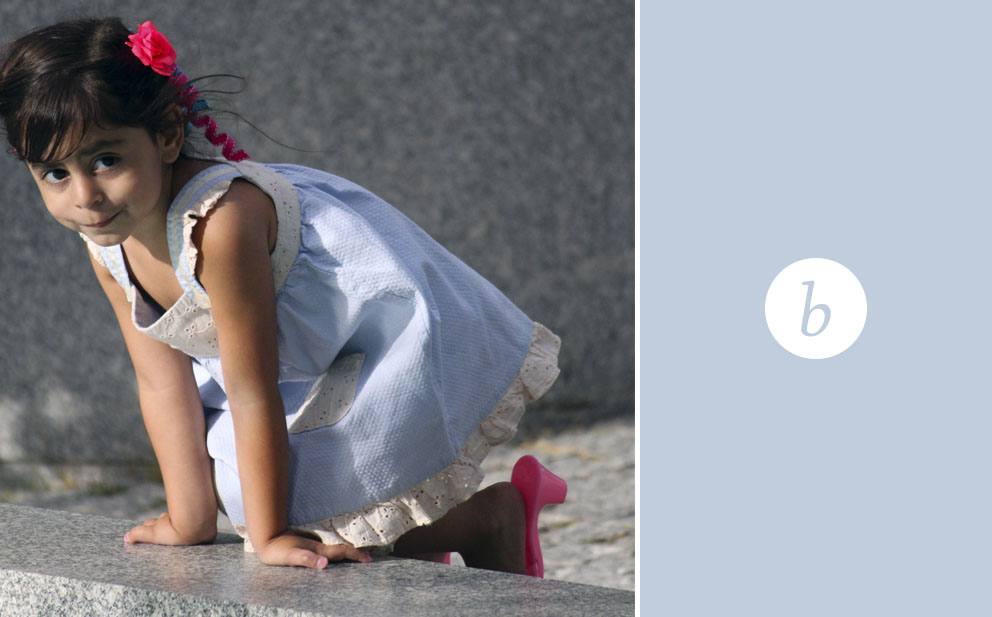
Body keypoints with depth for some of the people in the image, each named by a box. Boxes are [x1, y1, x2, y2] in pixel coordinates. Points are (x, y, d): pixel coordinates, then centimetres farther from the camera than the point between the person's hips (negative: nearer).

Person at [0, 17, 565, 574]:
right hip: (312, 361, 9)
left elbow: (253, 397, -31)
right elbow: (163, 382, -2)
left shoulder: (220, 221, -36)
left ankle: (493, 515, 10)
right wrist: (191, 519, -1)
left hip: (408, 346, -9)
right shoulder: (107, 244, -10)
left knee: (307, 513, -10)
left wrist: (270, 534, -24)